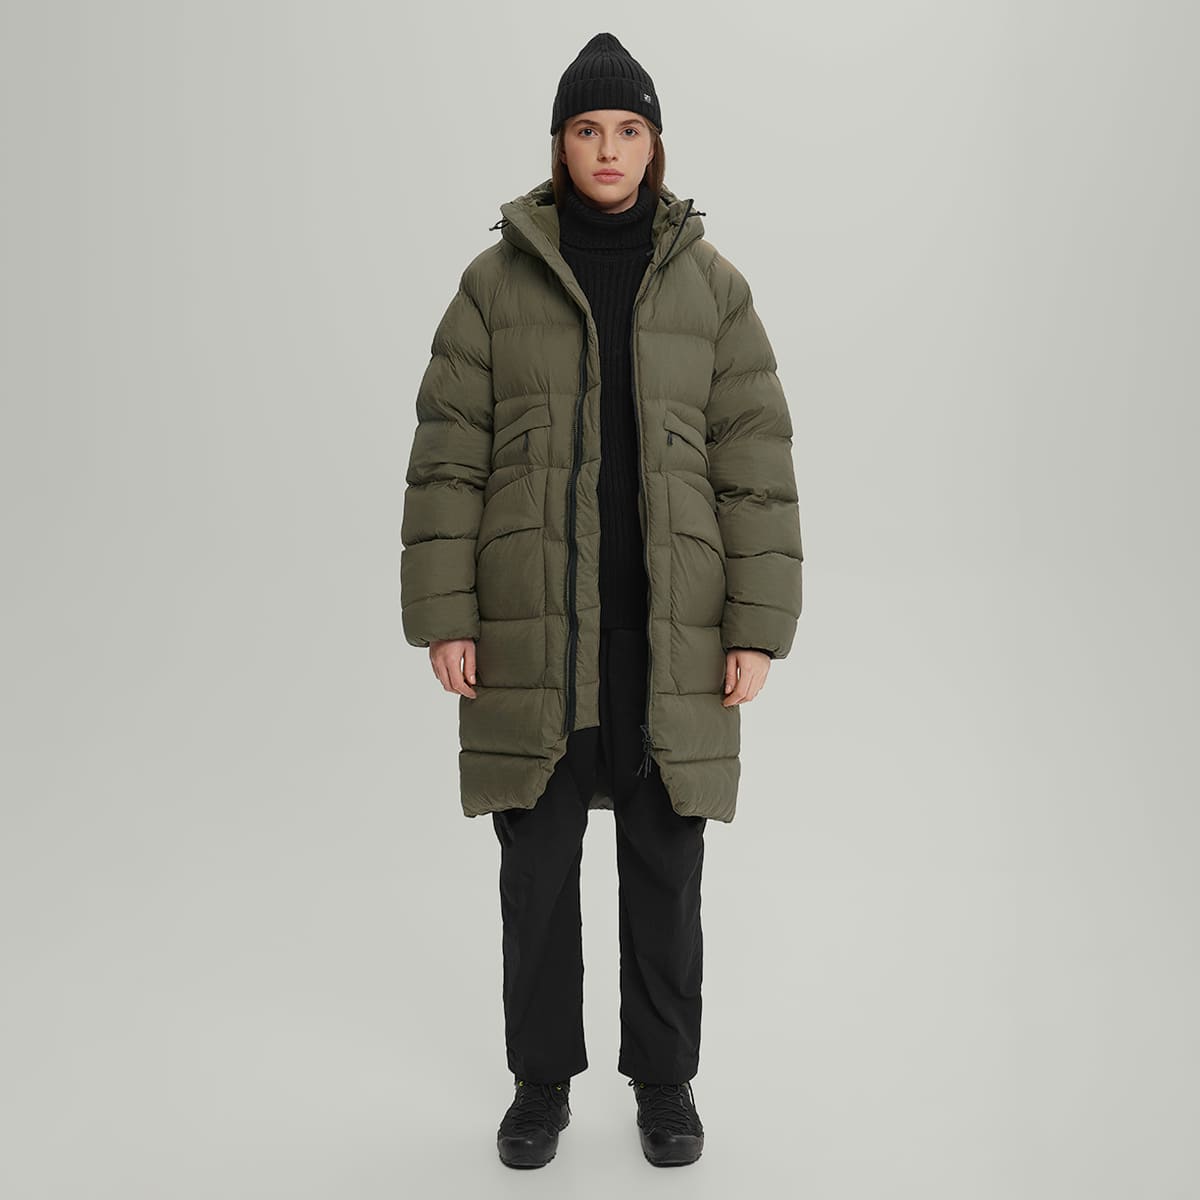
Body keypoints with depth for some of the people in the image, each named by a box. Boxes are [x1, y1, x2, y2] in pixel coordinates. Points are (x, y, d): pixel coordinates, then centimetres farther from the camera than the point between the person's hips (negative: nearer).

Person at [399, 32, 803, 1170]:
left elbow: (756, 466, 1)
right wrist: (443, 616, -5)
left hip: (671, 638, 0)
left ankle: (664, 1081, 29)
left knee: (664, 873, 10)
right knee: (536, 870, 10)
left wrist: (757, 628, -4)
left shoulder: (712, 287, 4)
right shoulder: (497, 280, 3)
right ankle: (541, 1081, 29)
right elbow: (447, 459, 1)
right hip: (532, 635, 0)